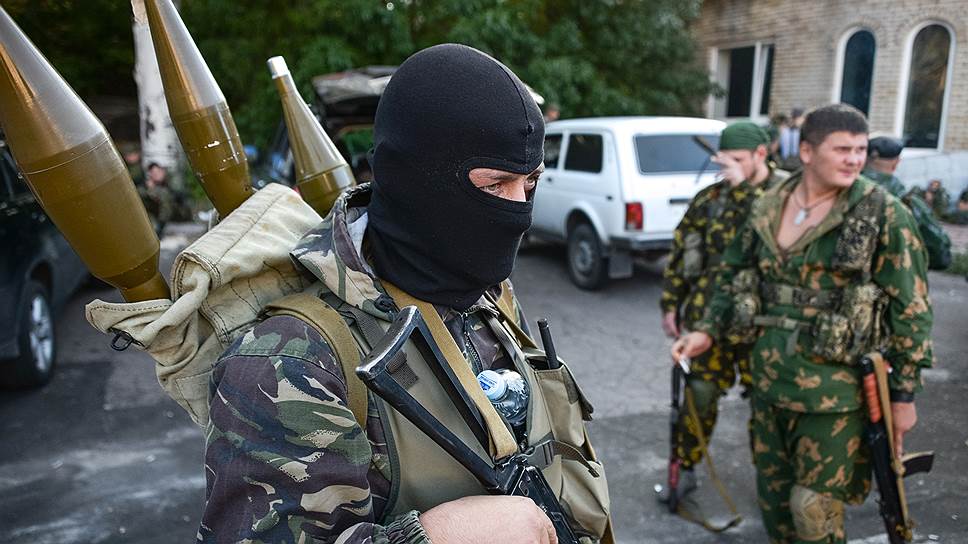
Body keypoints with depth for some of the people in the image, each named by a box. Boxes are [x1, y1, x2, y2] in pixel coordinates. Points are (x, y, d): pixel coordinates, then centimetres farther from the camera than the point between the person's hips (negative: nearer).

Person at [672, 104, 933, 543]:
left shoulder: (883, 214, -9)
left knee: (814, 508, 3)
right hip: (770, 377, 5)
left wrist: (904, 393, -7)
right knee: (773, 495, 18)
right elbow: (734, 275, 15)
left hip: (835, 386, -5)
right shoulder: (768, 208, 4)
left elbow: (911, 307, -7)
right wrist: (707, 331, 4)